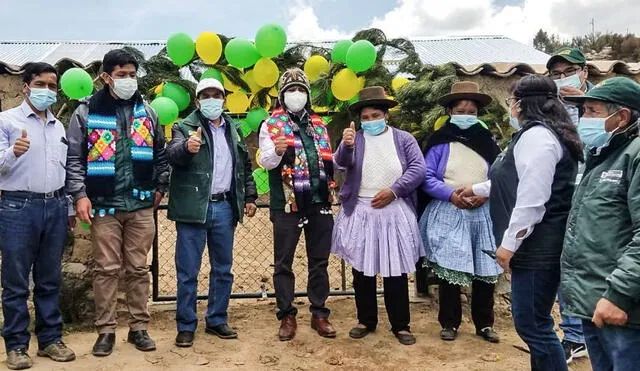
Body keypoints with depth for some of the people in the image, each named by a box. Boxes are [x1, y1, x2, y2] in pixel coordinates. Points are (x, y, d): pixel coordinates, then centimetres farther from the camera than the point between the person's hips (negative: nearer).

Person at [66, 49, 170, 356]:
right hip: (104, 205, -2)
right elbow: (74, 158, -1)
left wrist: (160, 187, 10)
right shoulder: (87, 112, 2)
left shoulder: (146, 111, 10)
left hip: (141, 205, 2)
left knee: (138, 268, 8)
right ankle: (105, 331, 15)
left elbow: (160, 154, 16)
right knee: (106, 269, 3)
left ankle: (139, 327, 19)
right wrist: (80, 194, -10)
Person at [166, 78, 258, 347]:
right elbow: (172, 153, -21)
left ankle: (217, 321, 25)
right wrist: (187, 147, -43)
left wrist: (249, 196, 13)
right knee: (188, 272, 1)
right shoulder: (185, 127, -1)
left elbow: (245, 165, 21)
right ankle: (186, 326, 13)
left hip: (224, 207, 5)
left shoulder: (233, 130, 14)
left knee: (223, 269, 12)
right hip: (193, 208, -4)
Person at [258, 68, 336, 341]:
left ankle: (319, 314, 21)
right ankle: (287, 316, 14)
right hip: (287, 204, -4)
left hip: (319, 203, 4)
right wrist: (277, 151, -32)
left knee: (319, 261, 10)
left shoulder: (318, 125, 15)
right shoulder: (271, 124, 1)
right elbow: (265, 162, -10)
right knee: (284, 263, 3)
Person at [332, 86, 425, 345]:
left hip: (394, 212, -1)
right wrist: (346, 145, -36)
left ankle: (400, 325, 16)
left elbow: (419, 168, -5)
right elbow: (342, 162, -14)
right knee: (362, 271, 9)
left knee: (396, 271, 4)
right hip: (360, 212, 1)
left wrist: (393, 191, -15)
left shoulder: (403, 139, 5)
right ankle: (366, 321, 24)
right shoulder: (354, 139, 4)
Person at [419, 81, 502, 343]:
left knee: (485, 271, 6)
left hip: (482, 214, 3)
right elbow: (427, 178, -4)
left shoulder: (487, 141, 9)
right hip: (447, 214, -2)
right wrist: (451, 195, -16)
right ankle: (449, 323, 16)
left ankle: (484, 324, 20)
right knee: (449, 271, 1)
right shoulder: (439, 141, 0)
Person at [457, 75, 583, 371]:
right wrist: (477, 189, 39)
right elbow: (517, 183, 31)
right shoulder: (538, 133, 18)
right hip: (538, 244, 11)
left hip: (537, 246, -11)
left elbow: (532, 199, -22)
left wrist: (509, 242, -18)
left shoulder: (536, 135, -15)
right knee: (532, 321, 16)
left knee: (532, 323, -5)